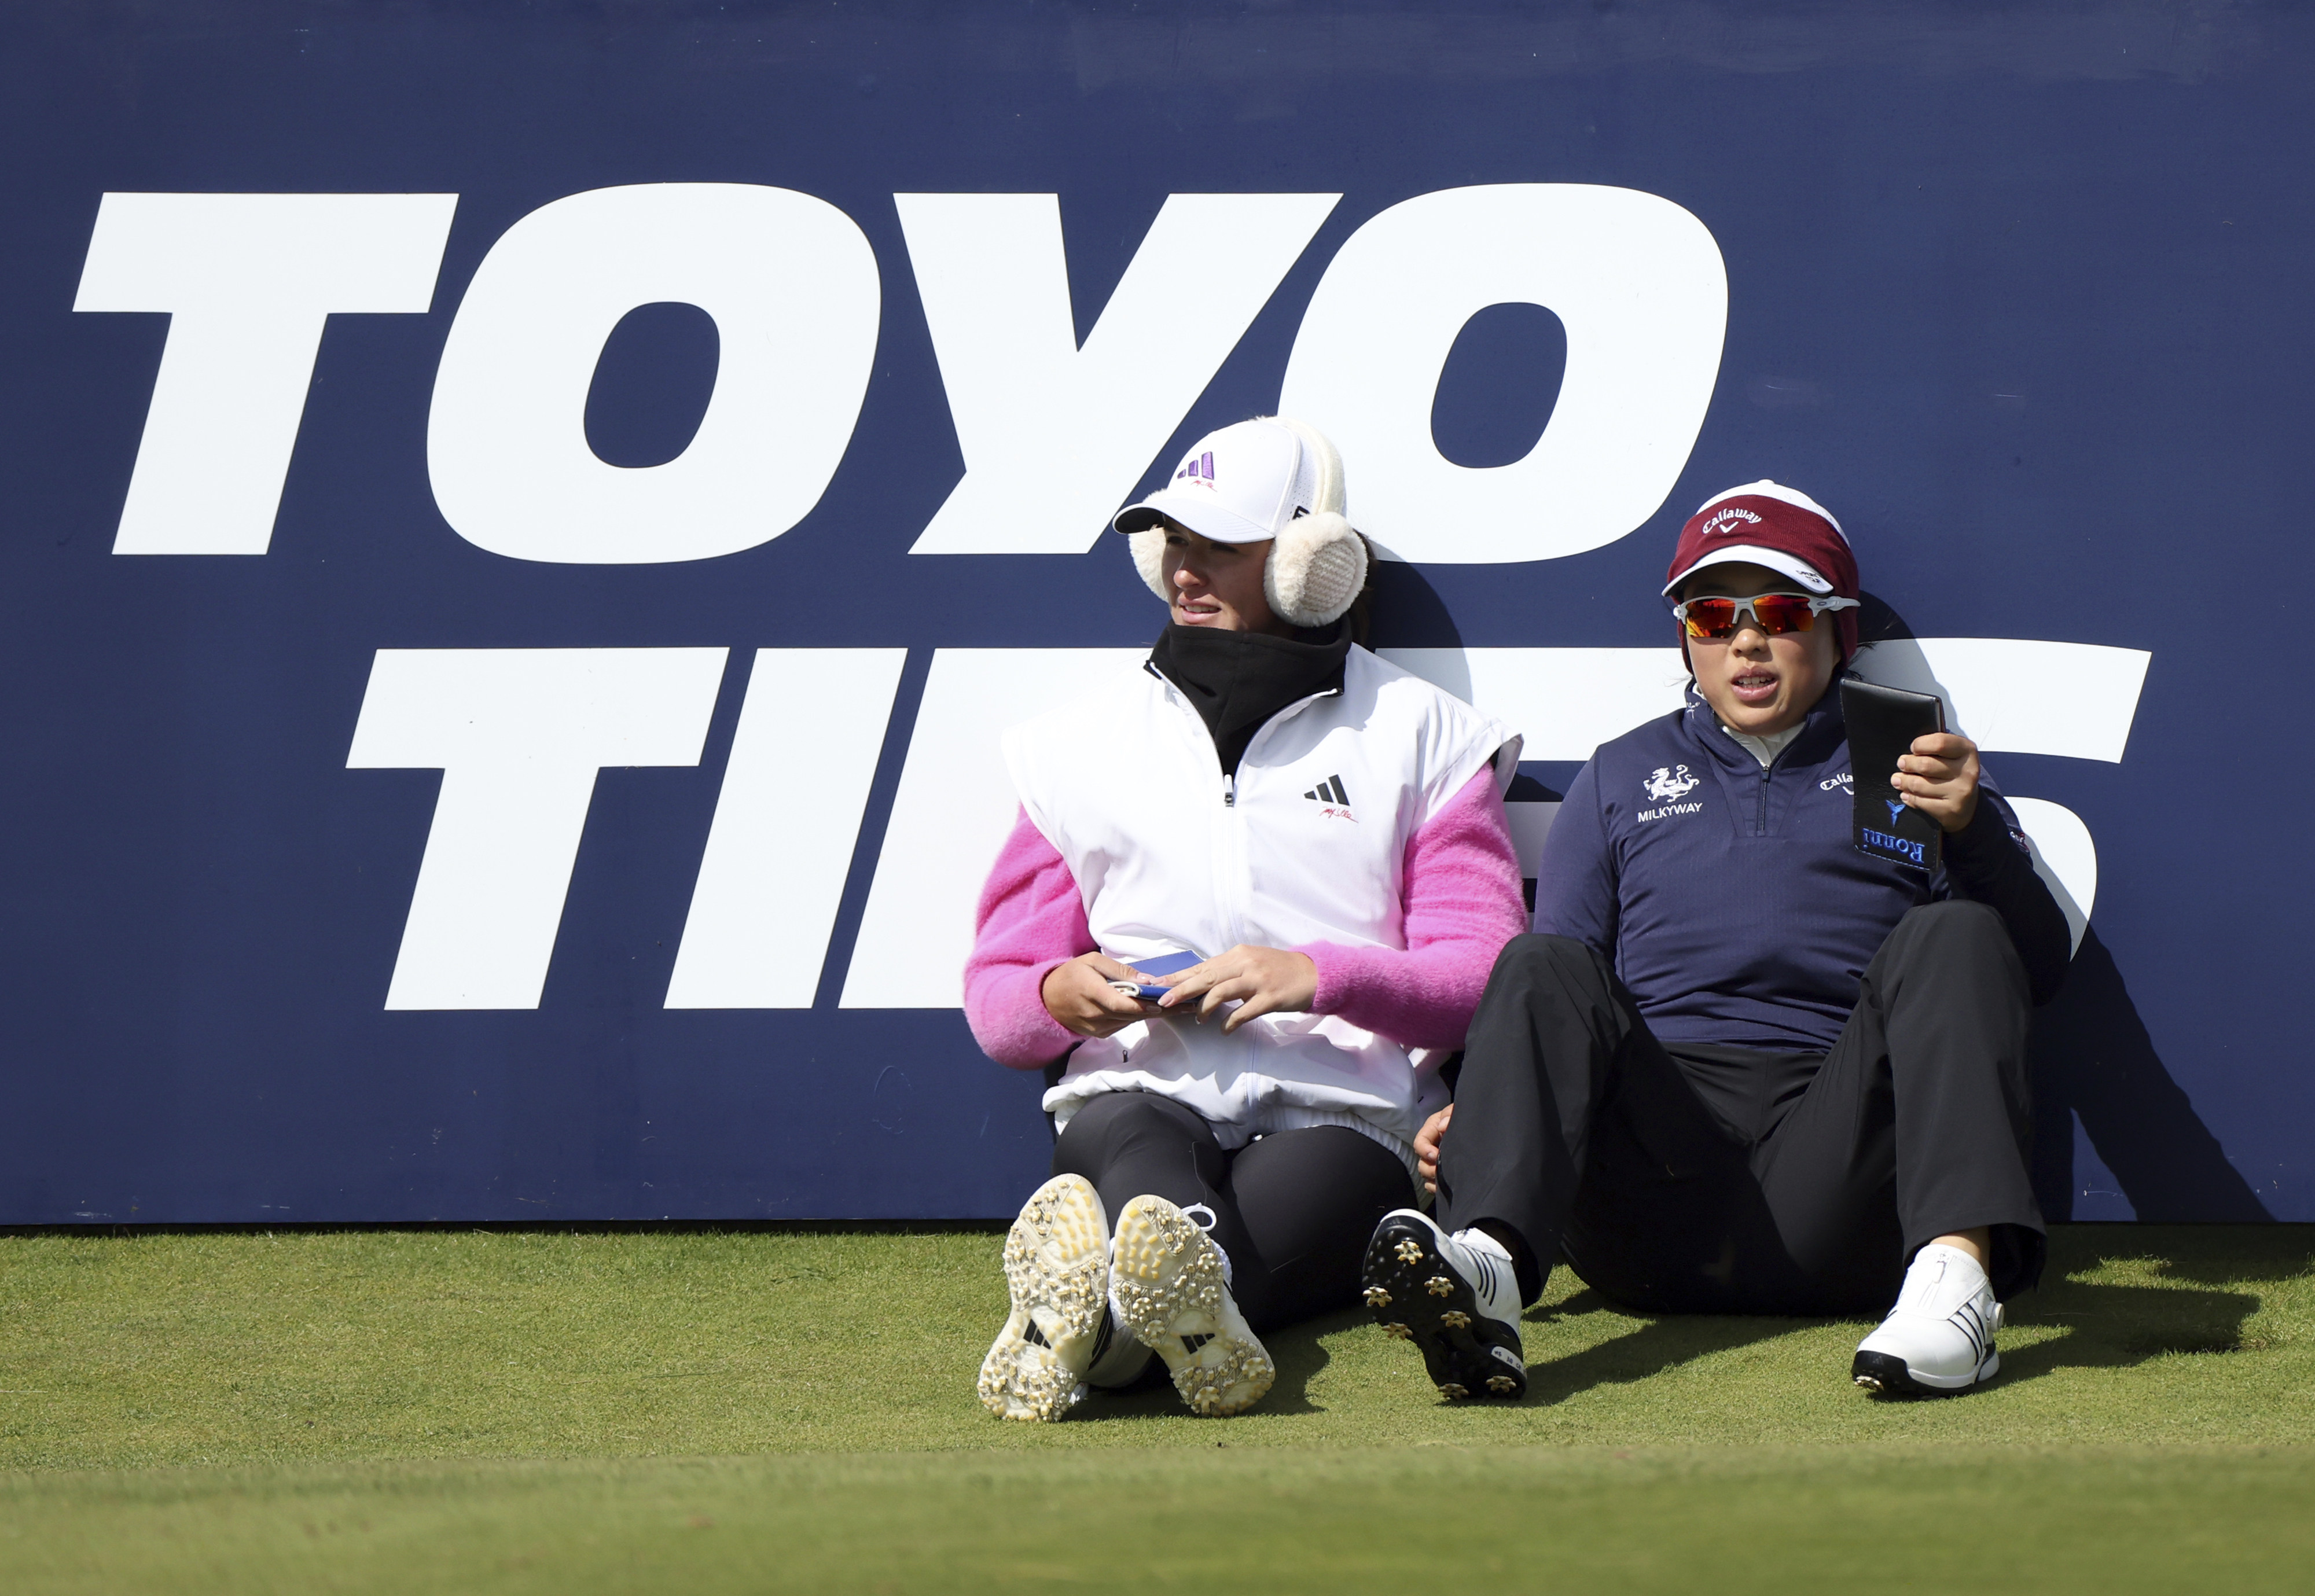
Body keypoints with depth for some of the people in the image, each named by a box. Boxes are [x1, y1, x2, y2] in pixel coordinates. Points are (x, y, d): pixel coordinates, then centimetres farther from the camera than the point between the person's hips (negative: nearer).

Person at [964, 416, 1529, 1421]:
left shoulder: (1420, 737, 17)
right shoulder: (1083, 743, 24)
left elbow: (1485, 979, 7)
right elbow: (997, 995, 22)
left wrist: (1320, 976, -12)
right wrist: (1059, 993, -4)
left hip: (1344, 1107, -1)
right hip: (1138, 1087, 1)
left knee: (1319, 1180, -40)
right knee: (1131, 1145, -39)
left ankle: (1095, 1312, -73)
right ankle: (1190, 1309, -76)